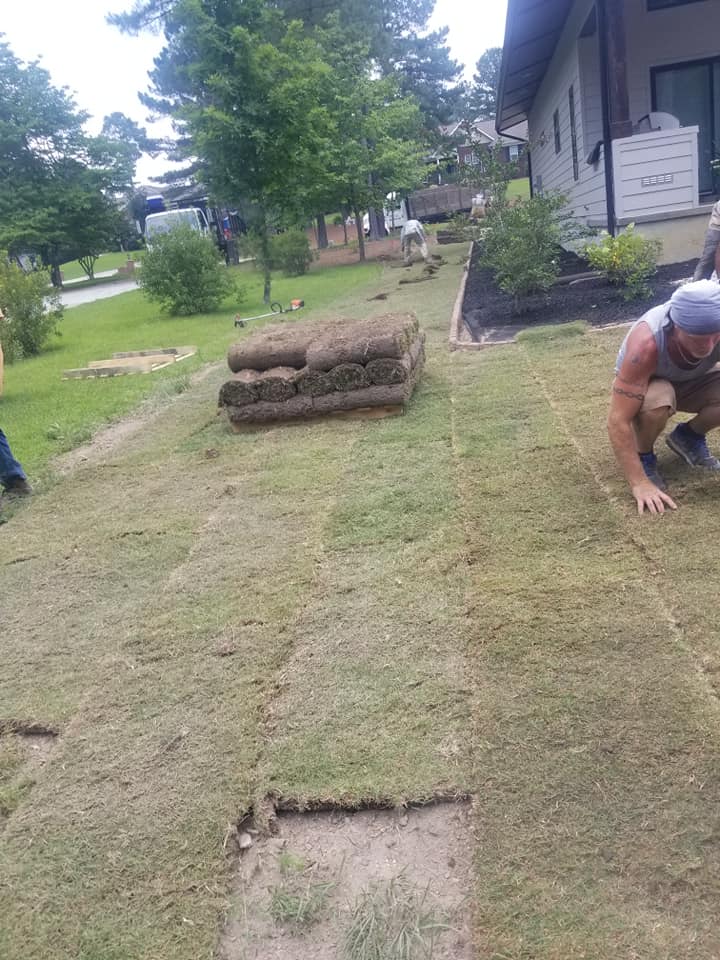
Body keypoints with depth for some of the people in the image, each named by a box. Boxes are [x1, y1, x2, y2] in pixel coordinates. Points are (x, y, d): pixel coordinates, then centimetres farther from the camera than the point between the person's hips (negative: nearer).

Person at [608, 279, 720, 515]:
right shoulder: (646, 343, -40)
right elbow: (618, 421, -40)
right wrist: (639, 484, -39)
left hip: (690, 381, 4)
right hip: (643, 386, -4)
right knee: (657, 399, -39)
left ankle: (689, 437, 4)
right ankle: (645, 457, -8)